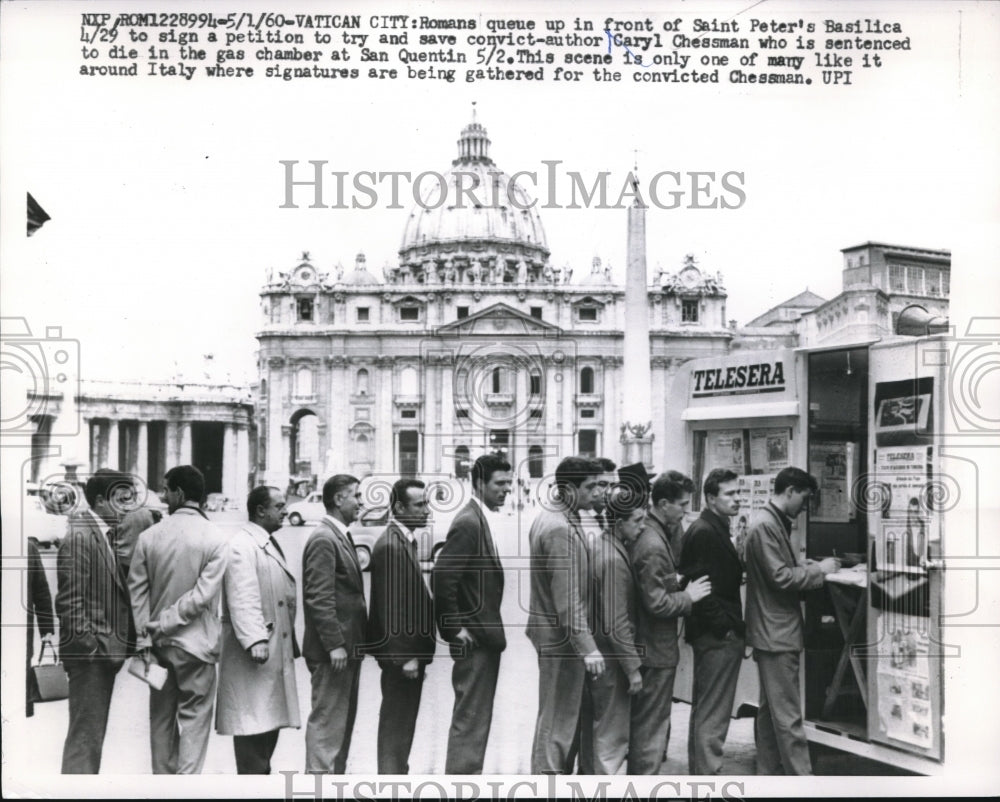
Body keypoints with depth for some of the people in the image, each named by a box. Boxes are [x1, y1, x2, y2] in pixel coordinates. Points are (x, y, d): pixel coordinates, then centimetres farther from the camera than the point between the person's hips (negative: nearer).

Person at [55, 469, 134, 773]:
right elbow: (70, 601, -19)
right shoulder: (80, 536, -15)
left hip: (105, 651, 9)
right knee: (86, 734, -4)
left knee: (93, 733, 16)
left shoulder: (107, 535, 12)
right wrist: (90, 646, -18)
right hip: (90, 655, -9)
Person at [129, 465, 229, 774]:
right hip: (196, 643, -3)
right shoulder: (215, 538, -12)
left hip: (159, 642, 3)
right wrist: (164, 623, -9)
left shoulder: (149, 536, -3)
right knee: (194, 717, 5)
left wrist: (146, 637, -2)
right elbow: (202, 595, -17)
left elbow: (137, 590, -4)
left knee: (161, 716, 16)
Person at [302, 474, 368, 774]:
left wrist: (353, 642, 17)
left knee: (343, 719, 17)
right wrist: (334, 644, -23)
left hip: (348, 647, 10)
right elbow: (319, 598, -21)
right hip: (333, 650, -10)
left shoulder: (341, 536, 15)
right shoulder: (323, 539, -15)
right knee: (327, 720, -4)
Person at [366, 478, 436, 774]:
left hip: (410, 650, 10)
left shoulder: (406, 540, 12)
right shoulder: (390, 545, -19)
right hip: (401, 653, -10)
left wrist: (415, 652, 15)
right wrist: (405, 656, -22)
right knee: (396, 725, -1)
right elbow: (390, 606, -22)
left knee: (402, 724, 18)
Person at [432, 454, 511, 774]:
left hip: (484, 638, 10)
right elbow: (442, 576, -24)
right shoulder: (468, 522, -18)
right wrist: (456, 628, -20)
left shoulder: (482, 520, 12)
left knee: (476, 717, 16)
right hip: (474, 639, -10)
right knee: (470, 719, -3)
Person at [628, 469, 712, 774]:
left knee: (644, 724, 19)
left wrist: (677, 582, 9)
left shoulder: (655, 534, 8)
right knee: (651, 728, 1)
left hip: (652, 646, 10)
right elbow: (657, 603, -24)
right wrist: (688, 596, -11)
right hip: (657, 649, -10)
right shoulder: (654, 546, -24)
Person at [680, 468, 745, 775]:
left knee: (703, 711, 18)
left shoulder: (714, 530, 16)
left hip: (711, 634, 11)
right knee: (713, 716, -6)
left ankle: (698, 773, 28)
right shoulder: (704, 533, -16)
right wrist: (727, 628, -20)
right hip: (719, 635, -11)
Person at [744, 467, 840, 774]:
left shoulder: (774, 523, 14)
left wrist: (810, 565, 6)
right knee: (788, 715, -6)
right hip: (776, 632, -11)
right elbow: (781, 577, -21)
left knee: (770, 710, 16)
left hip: (774, 632, 11)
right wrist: (818, 570, -11)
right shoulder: (766, 525, -17)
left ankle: (768, 774, 24)